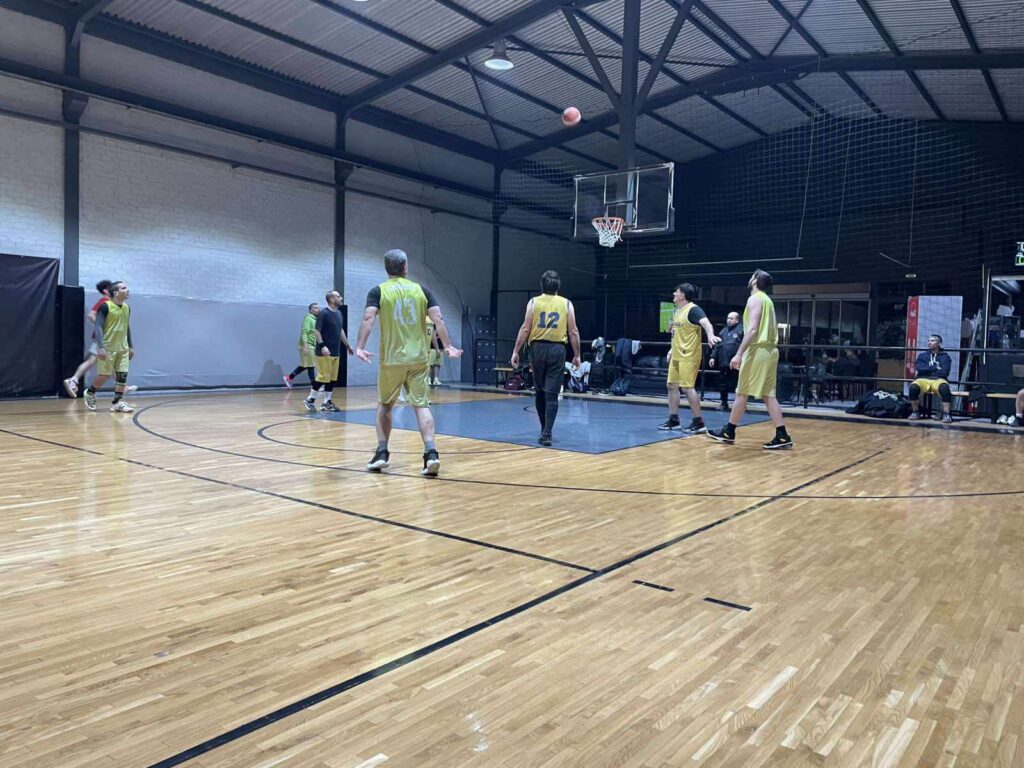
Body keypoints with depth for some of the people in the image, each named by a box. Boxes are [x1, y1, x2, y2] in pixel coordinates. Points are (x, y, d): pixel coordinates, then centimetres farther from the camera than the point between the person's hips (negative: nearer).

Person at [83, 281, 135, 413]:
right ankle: (89, 393, 25)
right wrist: (100, 347, -24)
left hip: (122, 348, 6)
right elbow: (98, 327, -16)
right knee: (104, 375, -1)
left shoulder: (127, 308, 8)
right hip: (108, 347, -6)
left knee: (123, 375, -1)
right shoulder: (105, 306, -13)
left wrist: (131, 346, 17)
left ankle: (117, 402, 5)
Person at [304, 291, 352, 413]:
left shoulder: (339, 313, 13)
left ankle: (327, 402, 14)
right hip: (324, 352, -8)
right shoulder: (323, 313, -12)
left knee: (333, 378, 8)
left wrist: (347, 345, 24)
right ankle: (310, 399, 7)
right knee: (323, 377, -7)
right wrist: (322, 345, -25)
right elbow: (316, 331, -15)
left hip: (336, 352, 8)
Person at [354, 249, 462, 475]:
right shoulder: (421, 290, 8)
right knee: (422, 405, 2)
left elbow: (368, 318, -13)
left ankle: (382, 453, 15)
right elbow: (438, 319, -1)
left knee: (384, 405, 16)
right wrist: (448, 346, 3)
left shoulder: (378, 291, 2)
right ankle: (430, 452, -12)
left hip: (391, 359, -1)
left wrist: (360, 347, -18)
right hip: (418, 358, 1)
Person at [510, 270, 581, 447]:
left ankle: (545, 430, 26)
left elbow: (525, 329, -2)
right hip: (557, 349, -1)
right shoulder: (566, 304, 5)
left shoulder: (534, 302, 4)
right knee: (552, 394, 0)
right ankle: (546, 433, -8)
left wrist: (516, 351, 2)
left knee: (540, 391, 16)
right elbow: (573, 332, 1)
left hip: (538, 348, 1)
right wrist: (577, 355, 8)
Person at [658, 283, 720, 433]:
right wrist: (672, 349, 25)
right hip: (676, 355, 9)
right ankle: (673, 420, 17)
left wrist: (710, 335, -49)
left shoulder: (693, 309, -14)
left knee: (687, 387, -11)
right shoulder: (676, 311, 14)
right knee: (672, 385, 9)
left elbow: (706, 323, -30)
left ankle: (698, 422, -2)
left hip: (689, 356, -9)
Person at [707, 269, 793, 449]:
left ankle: (729, 432, 10)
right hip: (770, 350, 9)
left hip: (758, 350, -9)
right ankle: (782, 436, 1)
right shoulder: (767, 300, 21)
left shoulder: (754, 299, -8)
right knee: (768, 395, 6)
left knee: (742, 393, 1)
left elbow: (753, 329, -19)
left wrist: (739, 353, -22)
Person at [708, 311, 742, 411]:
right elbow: (717, 345, 18)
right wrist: (713, 357, 10)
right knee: (722, 384, 11)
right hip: (723, 363, 6)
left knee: (736, 385, -1)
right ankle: (724, 403, 23)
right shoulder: (723, 331, 17)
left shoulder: (741, 330, -4)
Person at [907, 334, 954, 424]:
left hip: (938, 380, -1)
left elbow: (944, 372, -5)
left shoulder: (945, 357, 12)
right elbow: (919, 369, -1)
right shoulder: (922, 355, 18)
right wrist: (936, 368, -2)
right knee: (913, 387, -34)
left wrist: (926, 370, 0)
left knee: (944, 388, -38)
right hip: (923, 380, 2)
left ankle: (946, 415, -31)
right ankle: (915, 413, -14)